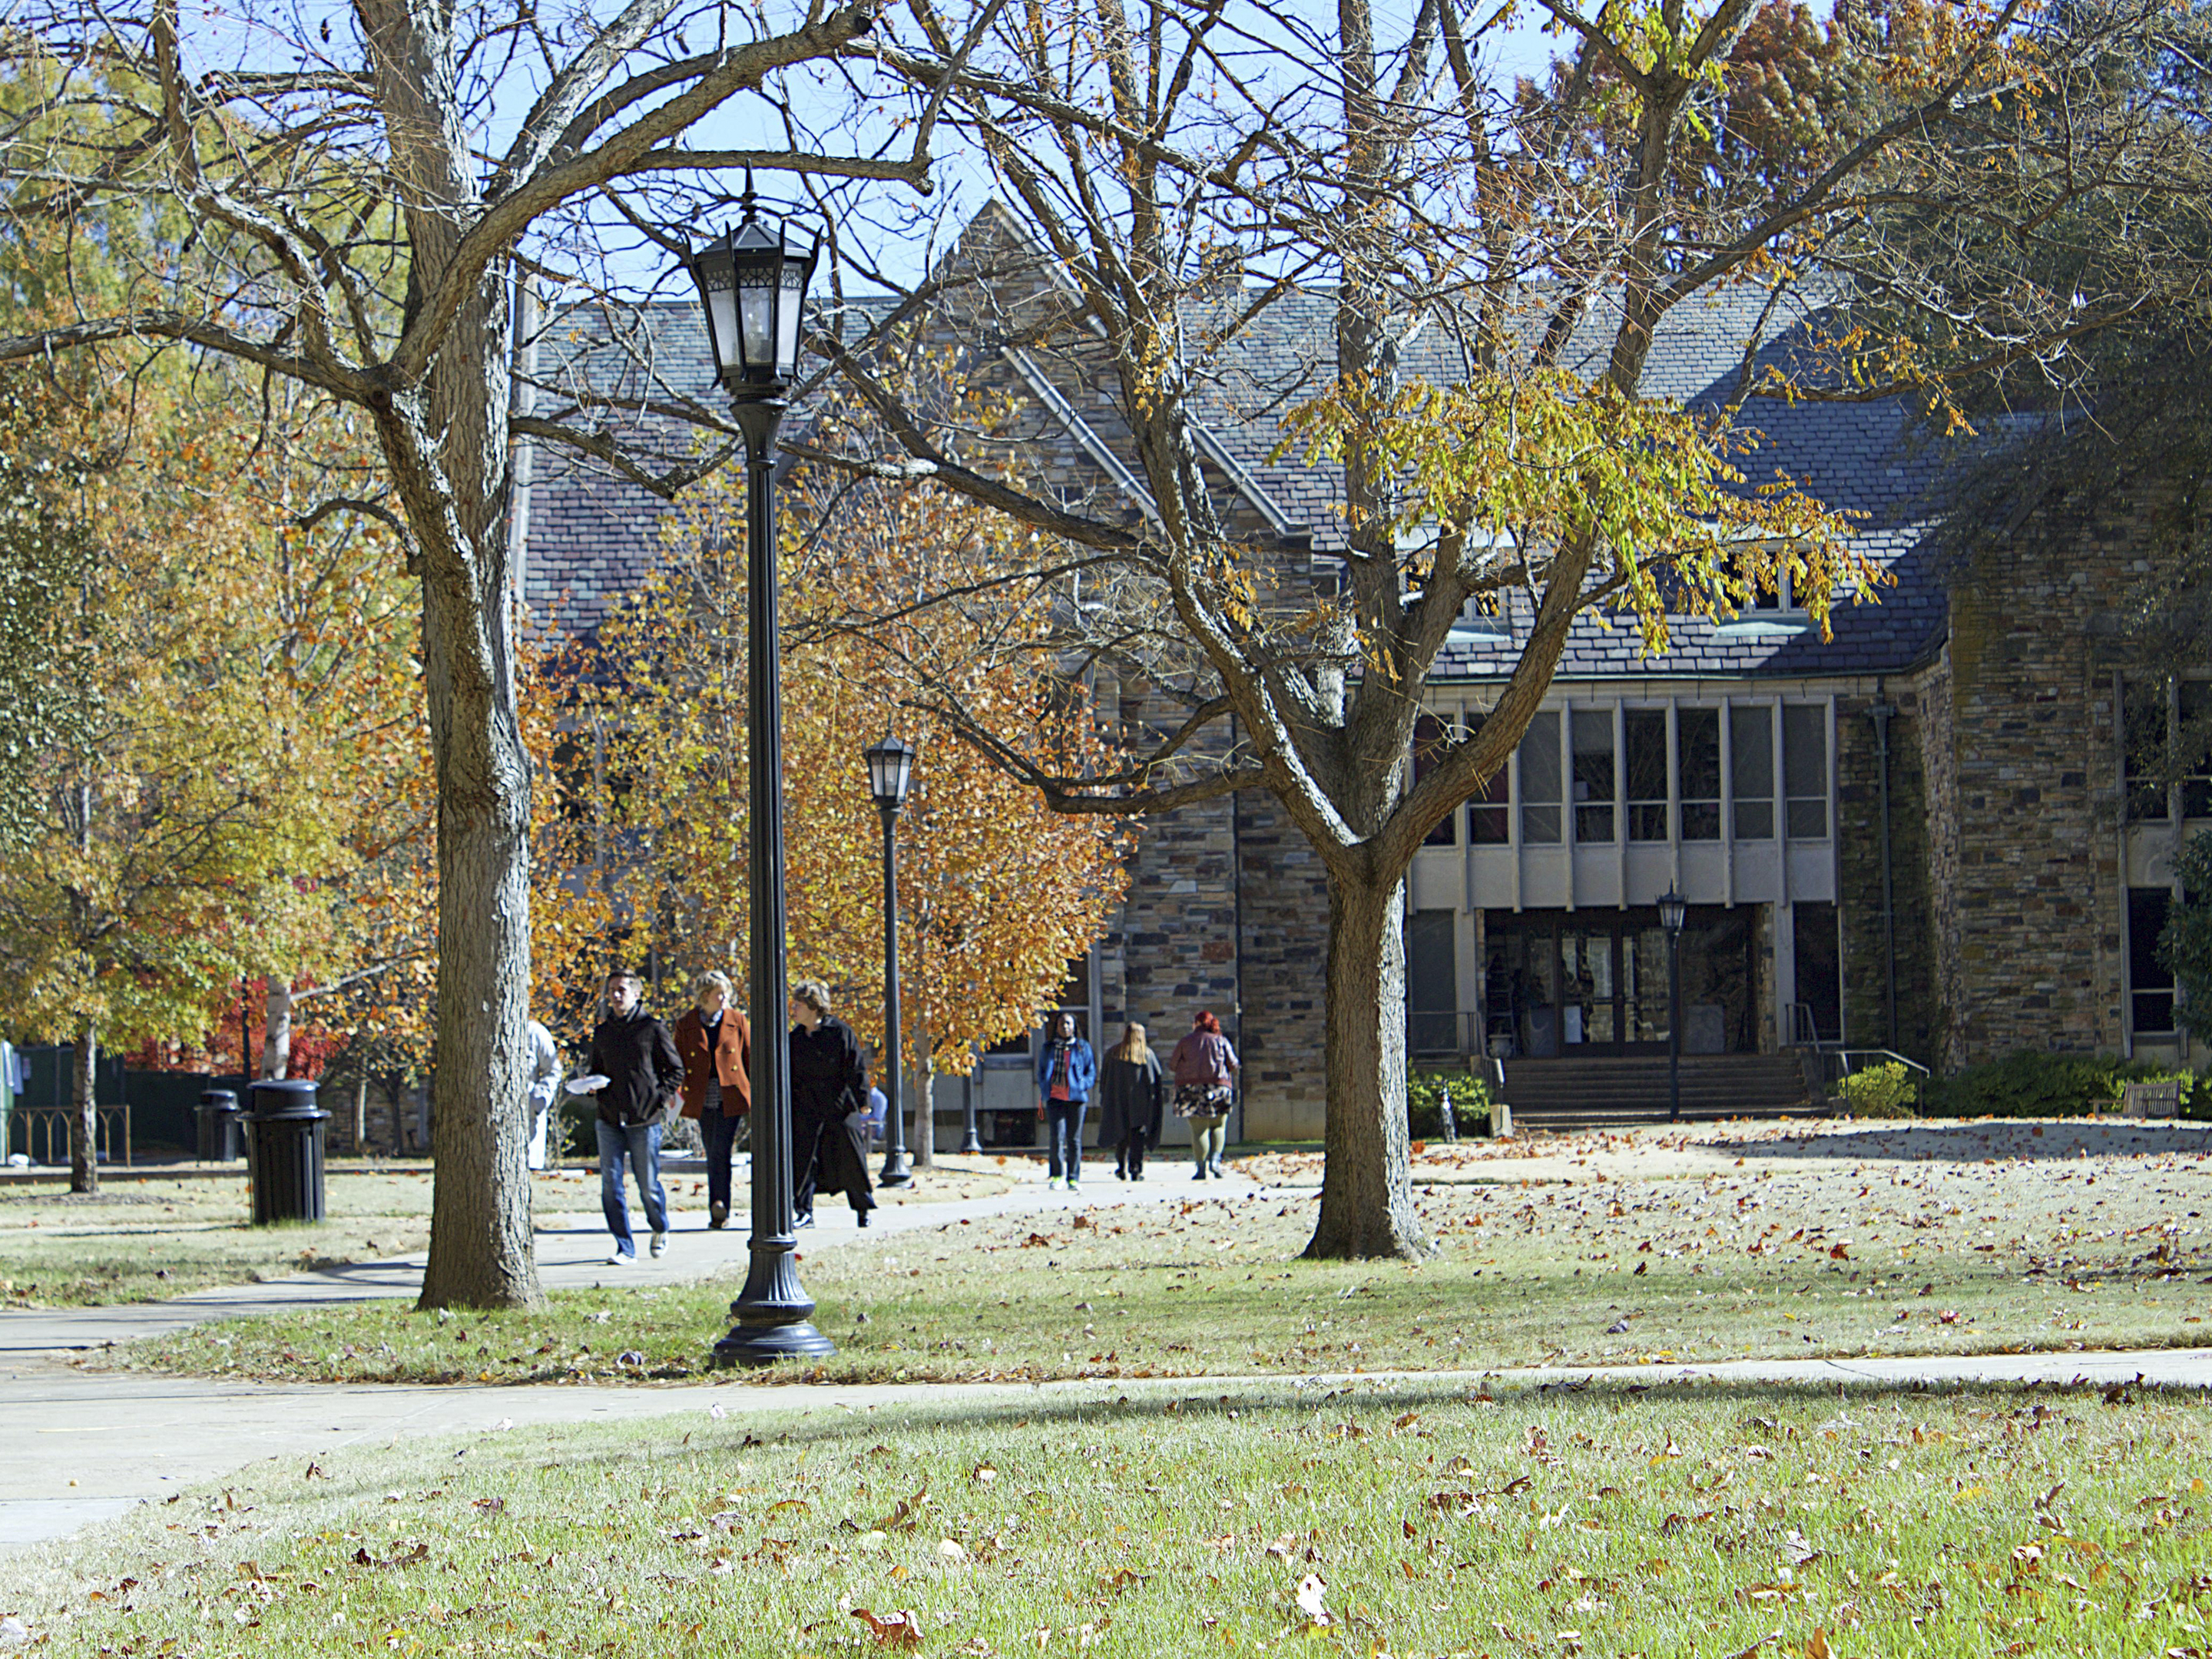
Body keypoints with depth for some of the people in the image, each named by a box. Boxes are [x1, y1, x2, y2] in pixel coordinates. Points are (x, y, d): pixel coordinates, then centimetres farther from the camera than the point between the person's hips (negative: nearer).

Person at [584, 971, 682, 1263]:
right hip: (610, 1119, 4)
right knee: (610, 1184, -5)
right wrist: (594, 1085, 1)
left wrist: (660, 1098, -10)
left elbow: (676, 1069, 3)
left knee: (648, 1185, 2)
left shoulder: (652, 1029, -1)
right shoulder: (602, 1033, 12)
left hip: (645, 1119, -4)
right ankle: (625, 1249, 1)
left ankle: (660, 1230, 31)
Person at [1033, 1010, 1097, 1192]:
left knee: (1074, 1139, 2)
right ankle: (1057, 1175, -7)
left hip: (1076, 1097, 0)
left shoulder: (1083, 1047, 8)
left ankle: (1073, 1178, 9)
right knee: (1057, 1136, -14)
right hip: (1054, 1098, 0)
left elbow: (1091, 1073, 10)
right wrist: (1042, 1098, 8)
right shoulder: (1048, 1048, 12)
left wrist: (1081, 1085, -10)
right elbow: (1041, 1073, 17)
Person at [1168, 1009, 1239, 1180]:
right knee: (1218, 1127, 13)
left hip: (1191, 1087, 0)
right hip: (1217, 1087, 0)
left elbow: (1173, 1065, 6)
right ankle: (1215, 1160, -6)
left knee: (1199, 1129, 0)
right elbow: (1233, 1064, 2)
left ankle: (1202, 1168, -4)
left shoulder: (1186, 1042, 5)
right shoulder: (1221, 1041, 6)